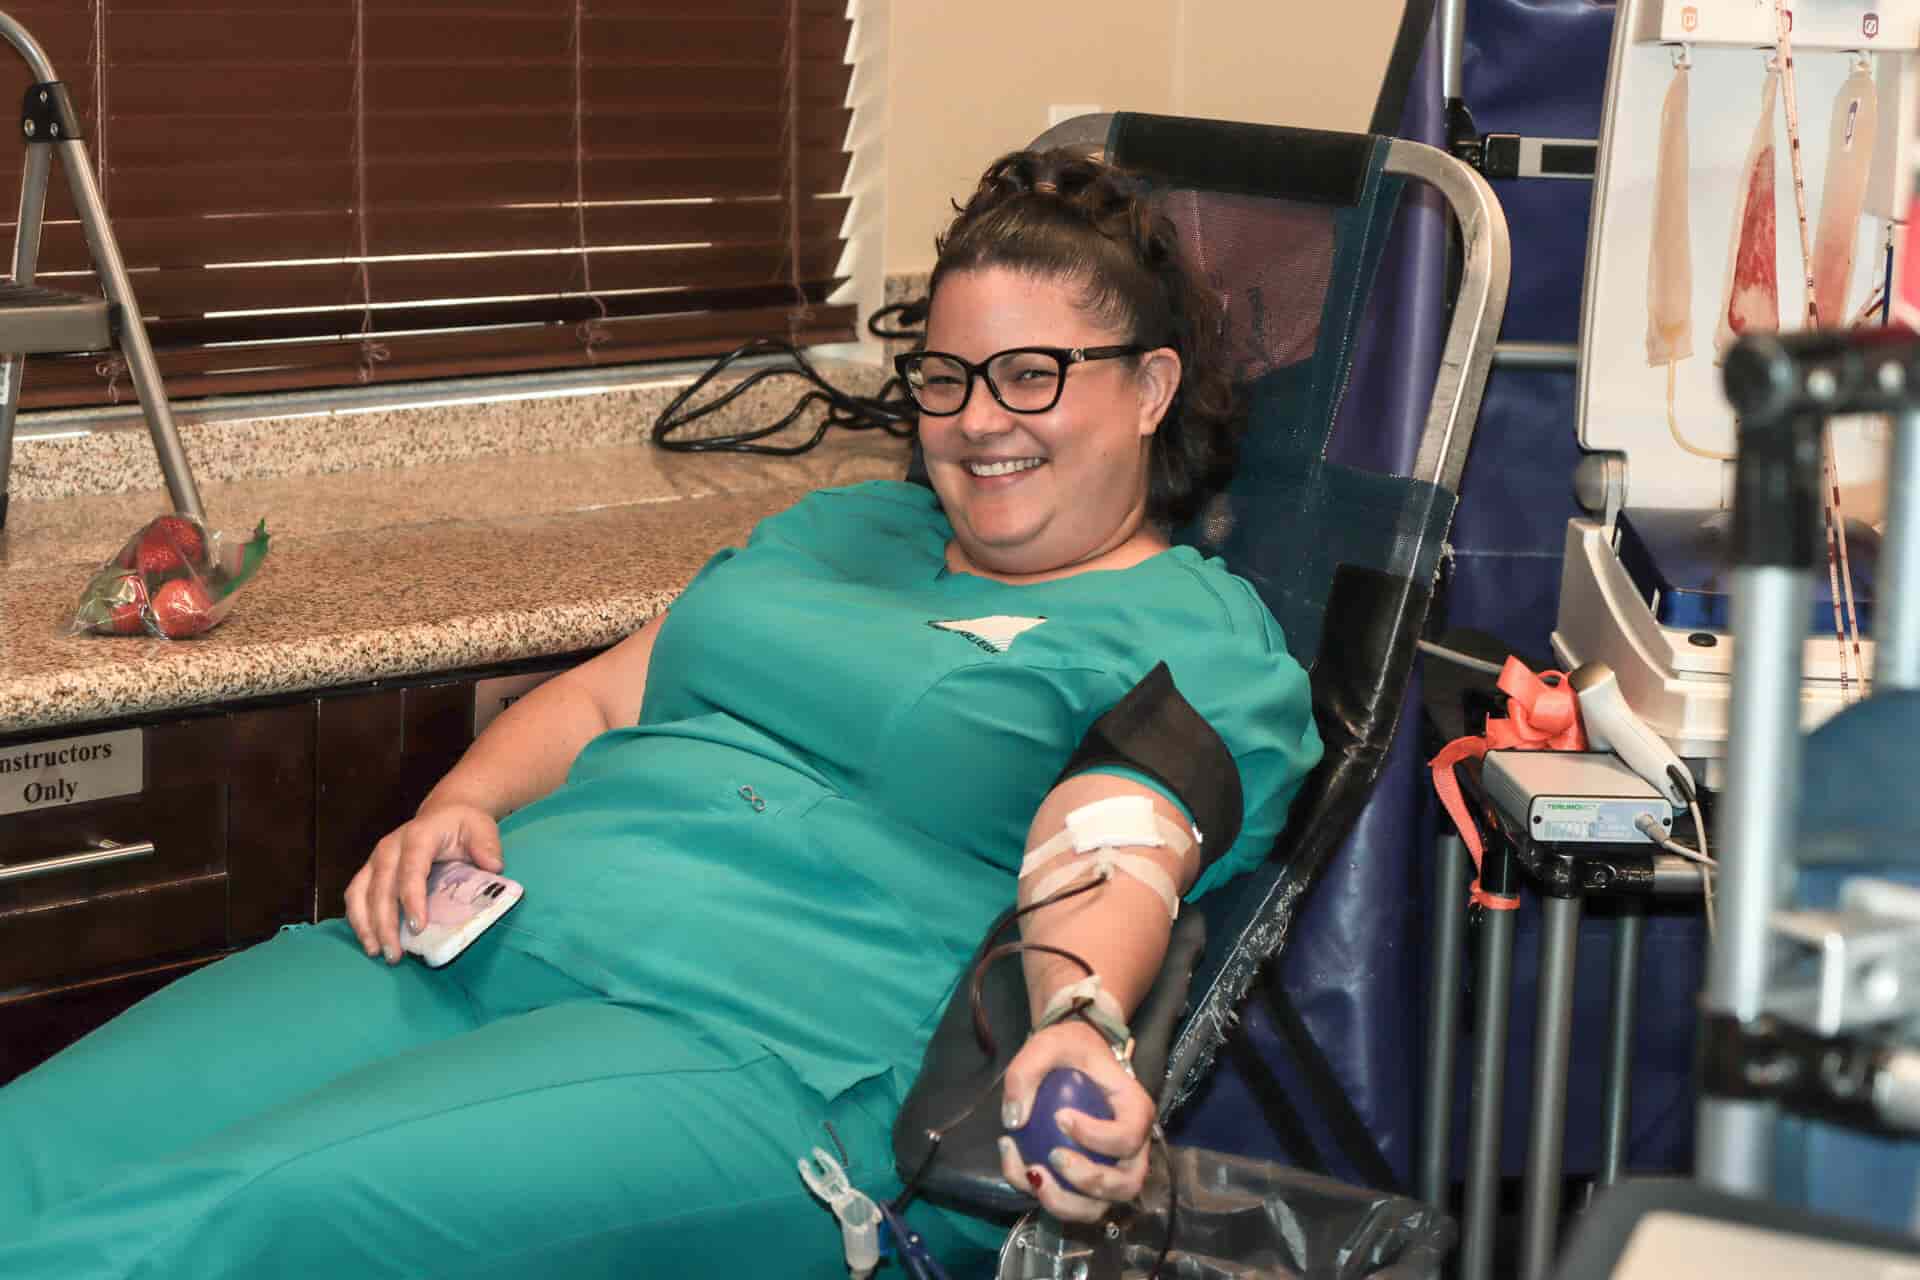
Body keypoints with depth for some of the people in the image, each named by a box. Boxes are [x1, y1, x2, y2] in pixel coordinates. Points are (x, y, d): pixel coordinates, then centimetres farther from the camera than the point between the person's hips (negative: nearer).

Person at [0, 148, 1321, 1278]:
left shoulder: (1200, 637, 8)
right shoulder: (840, 529, 30)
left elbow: (1113, 853, -11)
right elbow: (598, 694, 28)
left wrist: (1078, 1026, -34)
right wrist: (460, 808, 6)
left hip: (758, 1052, -7)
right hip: (496, 933, 7)